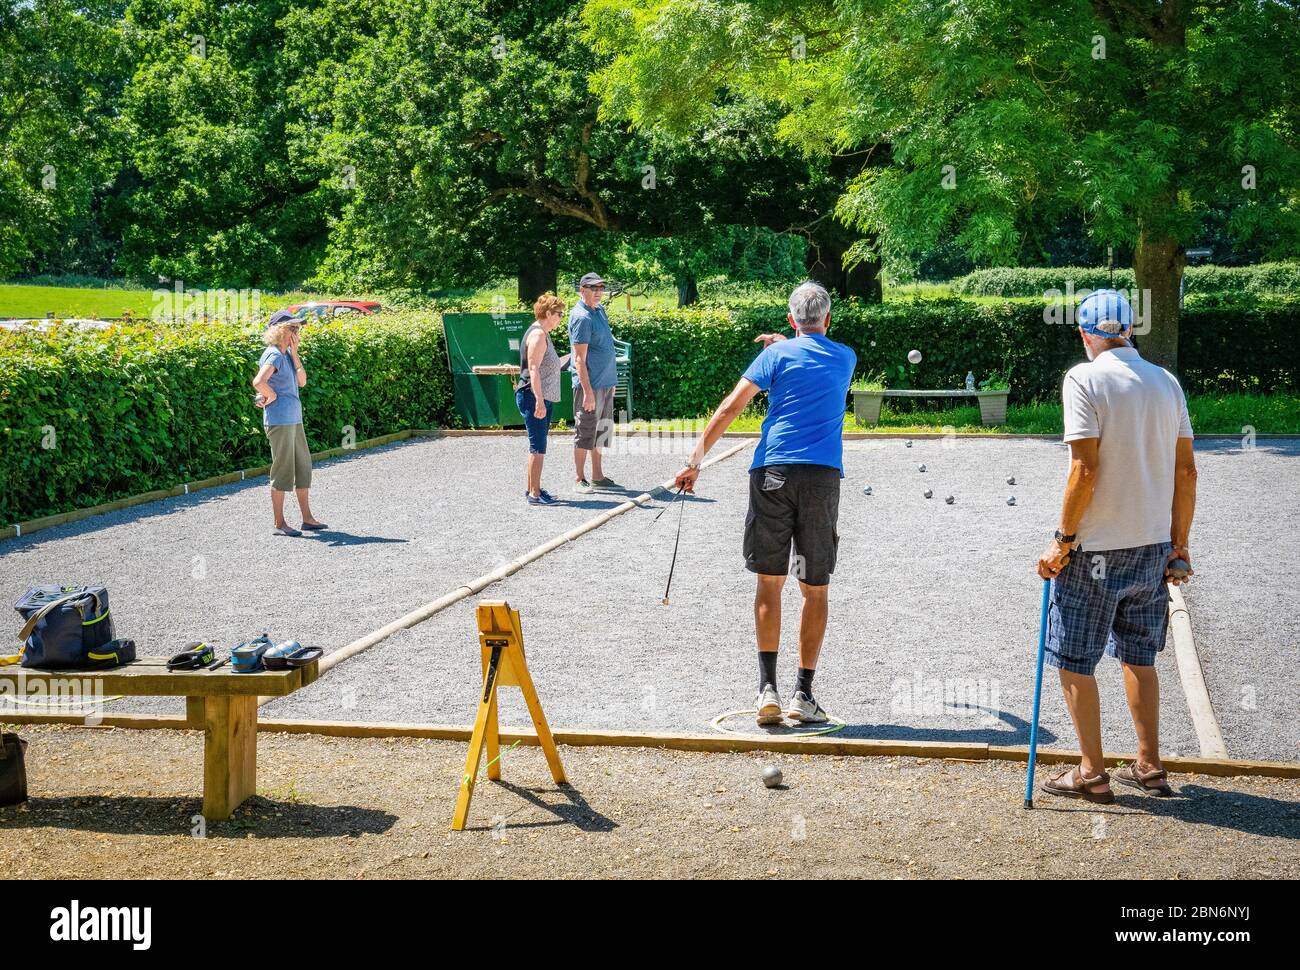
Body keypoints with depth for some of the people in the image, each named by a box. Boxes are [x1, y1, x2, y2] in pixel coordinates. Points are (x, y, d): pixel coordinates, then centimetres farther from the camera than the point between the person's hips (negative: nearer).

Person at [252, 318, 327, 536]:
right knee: (283, 470, -3)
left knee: (303, 466, 14)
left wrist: (295, 354, 3)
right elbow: (259, 382, -30)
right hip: (279, 421, -9)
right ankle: (279, 523, 5)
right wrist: (272, 397, -14)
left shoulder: (287, 354, 13)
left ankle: (307, 517, 22)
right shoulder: (273, 356, -15)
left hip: (294, 420, 9)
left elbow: (302, 381, 10)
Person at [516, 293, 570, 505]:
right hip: (534, 398, -11)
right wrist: (539, 401, -26)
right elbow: (533, 369, -22)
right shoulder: (538, 334, -14)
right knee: (538, 447, -7)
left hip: (543, 398, 11)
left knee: (537, 446, 15)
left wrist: (570, 356, 30)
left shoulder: (542, 334, 18)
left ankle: (532, 489, 23)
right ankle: (535, 493, -5)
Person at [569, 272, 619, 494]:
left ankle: (598, 477, 22)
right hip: (589, 384, -9)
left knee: (601, 431, 14)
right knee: (585, 431, -2)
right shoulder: (581, 317, -15)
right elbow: (579, 359, -18)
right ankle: (580, 480, 5)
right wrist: (587, 391, -22)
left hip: (605, 382, 9)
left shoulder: (600, 310, 12)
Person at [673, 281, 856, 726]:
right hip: (823, 475, 1)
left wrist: (695, 460, -2)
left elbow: (730, 407, -3)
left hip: (773, 472, -1)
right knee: (815, 590, 8)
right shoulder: (846, 358, 14)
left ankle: (768, 688, -2)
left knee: (769, 583, 6)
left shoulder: (778, 354, 5)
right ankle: (803, 694, 7)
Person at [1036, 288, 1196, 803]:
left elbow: (1085, 469, -18)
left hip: (1096, 548, -6)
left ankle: (1092, 774, 11)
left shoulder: (1084, 379, -11)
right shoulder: (1166, 381, 6)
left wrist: (1063, 539, -11)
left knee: (1074, 662, 6)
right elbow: (1186, 471, 7)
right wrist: (1179, 543, 15)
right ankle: (1149, 767, 24)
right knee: (1138, 656, 19)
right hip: (1153, 546, 6)